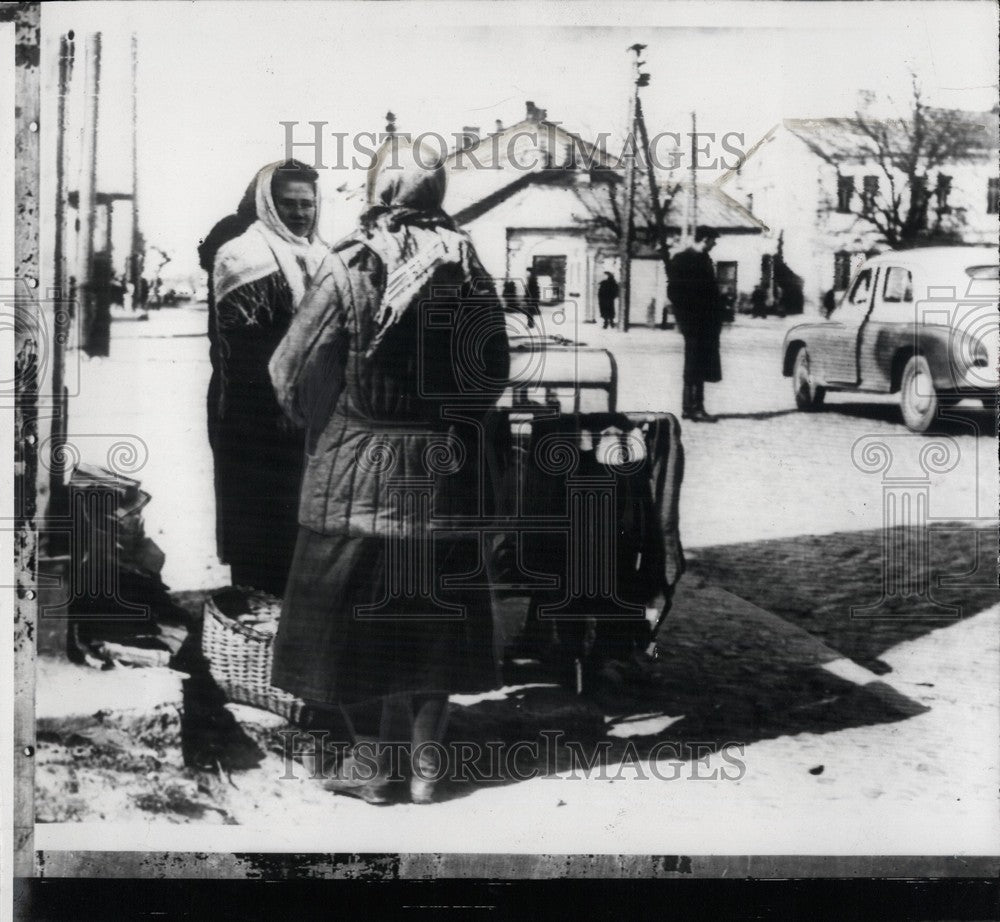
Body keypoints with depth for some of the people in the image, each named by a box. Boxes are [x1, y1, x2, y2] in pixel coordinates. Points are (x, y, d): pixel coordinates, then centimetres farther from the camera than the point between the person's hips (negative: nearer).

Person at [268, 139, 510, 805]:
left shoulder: (349, 267, -12)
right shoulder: (466, 267, -3)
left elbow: (293, 369, -9)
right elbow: (496, 369, 3)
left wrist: (317, 421, 10)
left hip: (356, 462, -3)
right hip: (443, 469, 3)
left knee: (358, 606, 9)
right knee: (432, 610, 13)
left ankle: (377, 761, 16)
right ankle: (426, 761, 20)